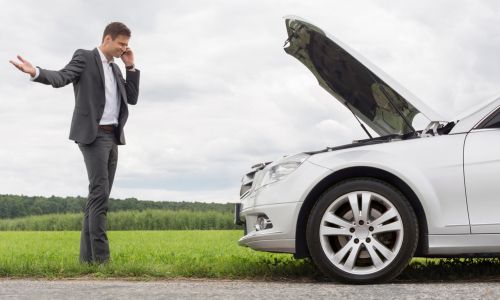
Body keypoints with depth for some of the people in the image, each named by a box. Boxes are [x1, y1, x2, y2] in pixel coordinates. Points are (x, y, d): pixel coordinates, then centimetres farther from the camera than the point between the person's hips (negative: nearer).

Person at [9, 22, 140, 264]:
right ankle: (101, 257, -19)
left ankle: (87, 256, 4)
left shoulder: (115, 69, 23)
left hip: (111, 137, 8)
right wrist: (35, 72, -39)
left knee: (100, 195, 3)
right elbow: (60, 78, -18)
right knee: (100, 192, -18)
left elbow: (132, 99, 17)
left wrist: (130, 66, 9)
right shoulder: (84, 57, -1)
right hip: (92, 135, -8)